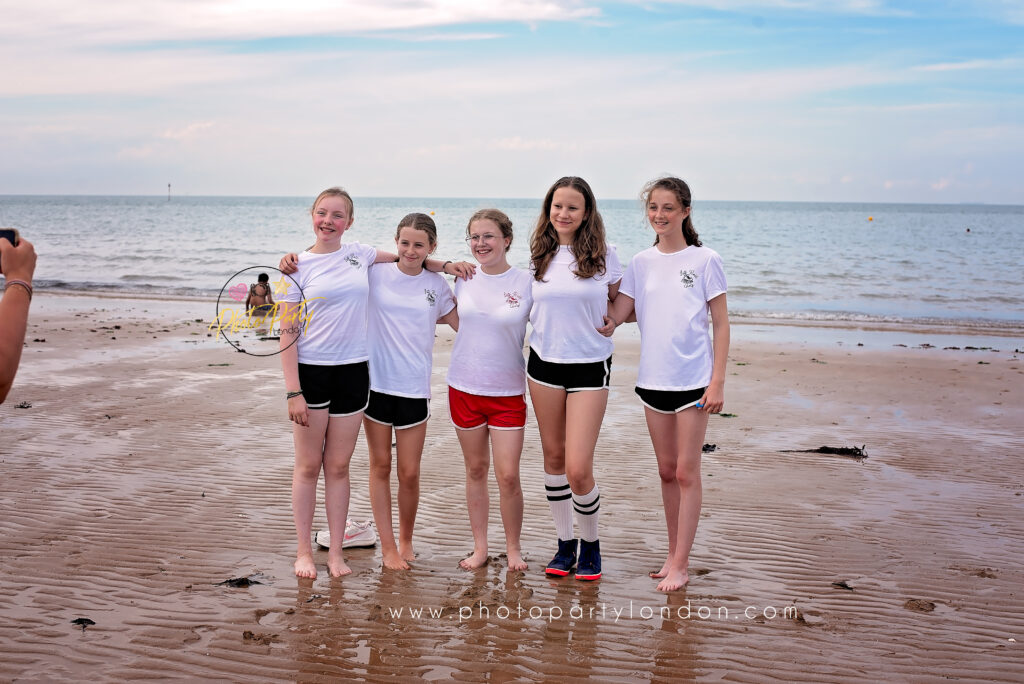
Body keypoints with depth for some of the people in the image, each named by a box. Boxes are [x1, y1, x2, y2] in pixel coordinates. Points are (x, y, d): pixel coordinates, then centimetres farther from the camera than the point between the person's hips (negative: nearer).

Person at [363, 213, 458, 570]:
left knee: (409, 472, 4)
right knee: (380, 465, 8)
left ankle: (406, 542, 25)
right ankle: (388, 547, 18)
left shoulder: (437, 285, 5)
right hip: (376, 381, 0)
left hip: (414, 386, 0)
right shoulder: (375, 273, 1)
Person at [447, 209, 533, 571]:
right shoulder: (464, 278, 3)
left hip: (508, 392, -3)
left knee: (508, 476, -3)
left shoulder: (526, 282, -7)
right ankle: (479, 547, 23)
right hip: (464, 387, 3)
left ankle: (513, 548, 16)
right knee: (475, 470, 12)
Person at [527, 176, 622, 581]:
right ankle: (564, 543, 26)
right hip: (545, 363, 3)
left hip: (589, 367, -3)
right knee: (553, 457, 10)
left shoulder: (604, 255, -3)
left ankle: (591, 543, 16)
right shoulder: (539, 257, 5)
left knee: (578, 469, -8)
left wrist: (610, 320, -8)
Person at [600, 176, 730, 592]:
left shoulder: (705, 260, -5)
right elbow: (615, 315, 4)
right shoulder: (642, 262, 6)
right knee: (666, 470, 13)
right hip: (652, 379, 4)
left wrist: (718, 382, -10)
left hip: (693, 380, -4)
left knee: (686, 472, 0)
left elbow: (721, 325, -5)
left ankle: (680, 565, 6)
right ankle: (673, 554, 25)